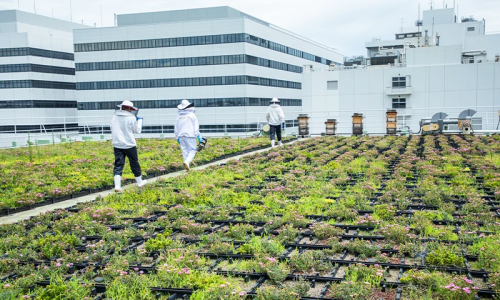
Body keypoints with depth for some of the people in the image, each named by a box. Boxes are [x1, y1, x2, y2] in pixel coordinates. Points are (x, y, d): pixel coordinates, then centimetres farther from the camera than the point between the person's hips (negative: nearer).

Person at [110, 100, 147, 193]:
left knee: (118, 165, 2)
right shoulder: (131, 118, -10)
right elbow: (137, 130, 1)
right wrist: (140, 121, 15)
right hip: (129, 145, -3)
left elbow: (112, 129, 15)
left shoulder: (114, 117, 3)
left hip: (117, 145, 3)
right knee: (134, 163, 13)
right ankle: (139, 182, 27)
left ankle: (117, 186, -9)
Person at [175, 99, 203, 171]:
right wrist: (199, 137, -1)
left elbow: (176, 128, 13)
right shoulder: (192, 115, -4)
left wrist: (177, 137, 22)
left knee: (185, 151, 8)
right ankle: (187, 161, -23)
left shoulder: (178, 116, 8)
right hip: (190, 135, -4)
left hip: (181, 136, 4)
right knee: (192, 150, 1)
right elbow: (196, 127, -5)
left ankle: (187, 167, 6)